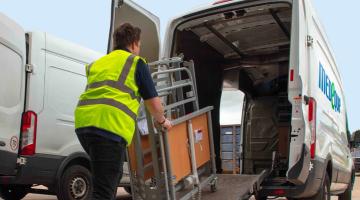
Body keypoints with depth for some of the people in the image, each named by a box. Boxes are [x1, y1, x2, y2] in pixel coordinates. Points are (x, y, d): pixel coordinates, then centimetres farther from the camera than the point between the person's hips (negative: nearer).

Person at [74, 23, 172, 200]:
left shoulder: (97, 63, 29)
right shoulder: (136, 62, 11)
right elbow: (153, 103, 13)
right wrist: (162, 121, 34)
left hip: (83, 122, 7)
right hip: (109, 125, -7)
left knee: (112, 175, 26)